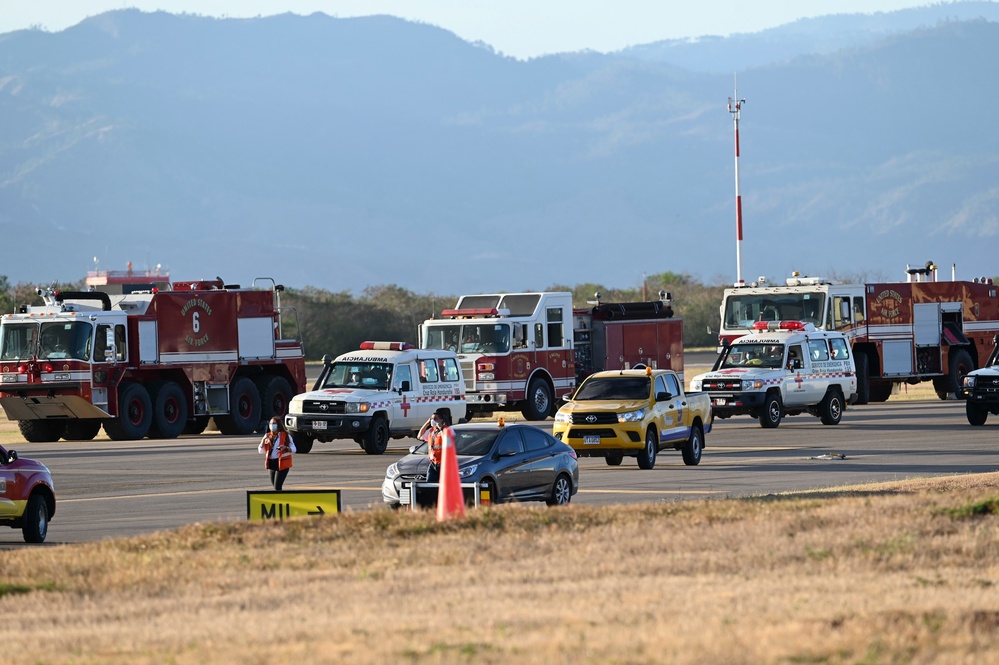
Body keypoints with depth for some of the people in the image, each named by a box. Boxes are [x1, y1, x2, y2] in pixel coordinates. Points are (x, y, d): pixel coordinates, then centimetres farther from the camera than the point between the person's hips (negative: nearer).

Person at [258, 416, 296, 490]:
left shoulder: (286, 435, -4)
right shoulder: (268, 436, 9)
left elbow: (293, 449, -4)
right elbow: (261, 451, 6)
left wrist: (286, 448, -25)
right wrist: (263, 440, -9)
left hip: (282, 464, -6)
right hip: (272, 464, 6)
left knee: (277, 487, -15)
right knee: (274, 485, 16)